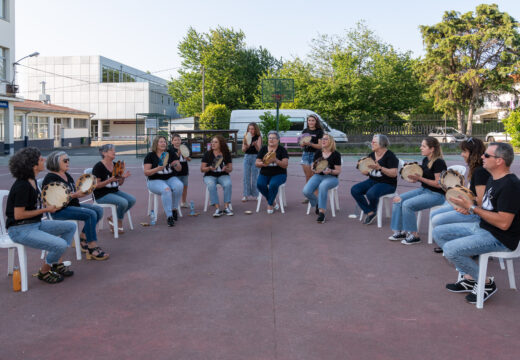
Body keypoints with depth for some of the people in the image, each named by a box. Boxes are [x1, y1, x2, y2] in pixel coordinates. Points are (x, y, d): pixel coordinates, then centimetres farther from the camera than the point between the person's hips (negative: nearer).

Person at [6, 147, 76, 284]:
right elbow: (18, 215, -22)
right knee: (60, 245, -24)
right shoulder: (22, 186, -22)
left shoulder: (32, 180, 7)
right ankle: (44, 272, 4)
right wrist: (45, 210, -14)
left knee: (71, 226, 8)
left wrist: (49, 205, 3)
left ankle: (57, 263, 13)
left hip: (36, 224, 10)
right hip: (20, 230, -10)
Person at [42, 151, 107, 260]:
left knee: (98, 210, -5)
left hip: (73, 205, 9)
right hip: (59, 210, -9)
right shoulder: (50, 178, -11)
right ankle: (93, 248, -21)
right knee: (91, 214, -25)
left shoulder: (67, 176, 17)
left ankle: (83, 238, 3)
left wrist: (82, 192, 2)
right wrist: (74, 195, -25)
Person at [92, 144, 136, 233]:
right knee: (123, 202, -28)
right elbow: (96, 185, -16)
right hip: (102, 195, -8)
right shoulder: (98, 167, -12)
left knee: (132, 200, -13)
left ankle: (113, 219, 1)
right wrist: (110, 180, -27)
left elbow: (119, 183, 15)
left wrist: (123, 177, -7)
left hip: (114, 192, 8)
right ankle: (119, 224, -1)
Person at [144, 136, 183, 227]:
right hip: (155, 180, -3)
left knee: (179, 186, -31)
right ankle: (169, 216, -32)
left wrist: (176, 165, -20)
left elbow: (179, 169, 4)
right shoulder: (150, 156, 0)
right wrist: (157, 169, -23)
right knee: (166, 190, -36)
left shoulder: (171, 154, 7)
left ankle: (174, 209, -13)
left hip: (170, 178, 3)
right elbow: (146, 172, -6)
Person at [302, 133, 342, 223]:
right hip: (318, 176, 4)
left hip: (331, 177, -4)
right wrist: (314, 170, -7)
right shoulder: (318, 153, 12)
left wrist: (330, 171, -23)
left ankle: (322, 213, -36)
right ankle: (317, 203, 9)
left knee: (322, 186, -41)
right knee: (306, 191, -24)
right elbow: (313, 167, 17)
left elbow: (338, 171, -2)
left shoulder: (336, 154, -1)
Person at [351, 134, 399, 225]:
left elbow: (394, 173, -20)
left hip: (387, 184, -7)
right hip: (372, 181, 7)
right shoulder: (371, 155, 10)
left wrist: (380, 168, -30)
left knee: (371, 193, -35)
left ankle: (373, 211, -1)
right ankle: (369, 212, -9)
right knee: (354, 190, -15)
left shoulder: (390, 156, -10)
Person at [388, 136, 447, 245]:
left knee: (407, 204, -25)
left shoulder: (438, 162, -16)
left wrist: (419, 178, -21)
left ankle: (414, 236, -11)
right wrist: (415, 177, -2)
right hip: (423, 190, 9)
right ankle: (399, 232, 1)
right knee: (397, 199, -5)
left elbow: (438, 184, -20)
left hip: (436, 194, -9)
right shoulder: (425, 160, 10)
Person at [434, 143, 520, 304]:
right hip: (481, 227, 11)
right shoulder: (493, 179, 10)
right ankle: (469, 278, 7)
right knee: (439, 232, 7)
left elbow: (503, 223, -27)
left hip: (500, 238, -11)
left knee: (450, 249, -25)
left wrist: (473, 208, -21)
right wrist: (469, 209, -1)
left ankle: (485, 283, -2)